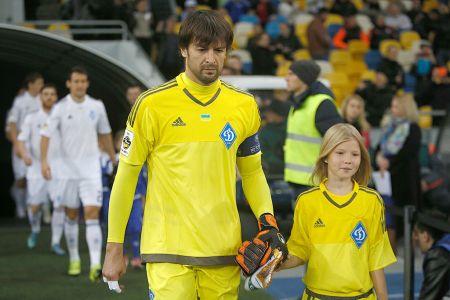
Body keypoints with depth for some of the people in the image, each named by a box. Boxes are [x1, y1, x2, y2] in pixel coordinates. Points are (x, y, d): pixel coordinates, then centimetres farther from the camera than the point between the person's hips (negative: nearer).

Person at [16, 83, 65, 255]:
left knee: (60, 205, -11)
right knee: (35, 206, 3)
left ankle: (56, 243, -2)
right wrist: (24, 154, -23)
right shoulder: (31, 119, 3)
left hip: (58, 169, 0)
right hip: (36, 168, 0)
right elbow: (21, 140, -3)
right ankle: (35, 231, 34)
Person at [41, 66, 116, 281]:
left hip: (91, 168, 0)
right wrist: (44, 161, -19)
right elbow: (46, 135, -6)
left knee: (92, 213, -11)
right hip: (68, 168, 0)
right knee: (71, 215, 10)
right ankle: (74, 260, 25)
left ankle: (95, 265, -19)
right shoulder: (61, 108, -4)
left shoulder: (97, 107, 2)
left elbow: (105, 134, 16)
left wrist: (113, 159, 20)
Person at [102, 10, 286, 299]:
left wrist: (268, 220, 1)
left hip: (224, 253, 4)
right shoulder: (152, 104, -5)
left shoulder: (245, 106, 6)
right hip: (168, 251, -4)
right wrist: (114, 248, 0)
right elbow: (125, 178, -1)